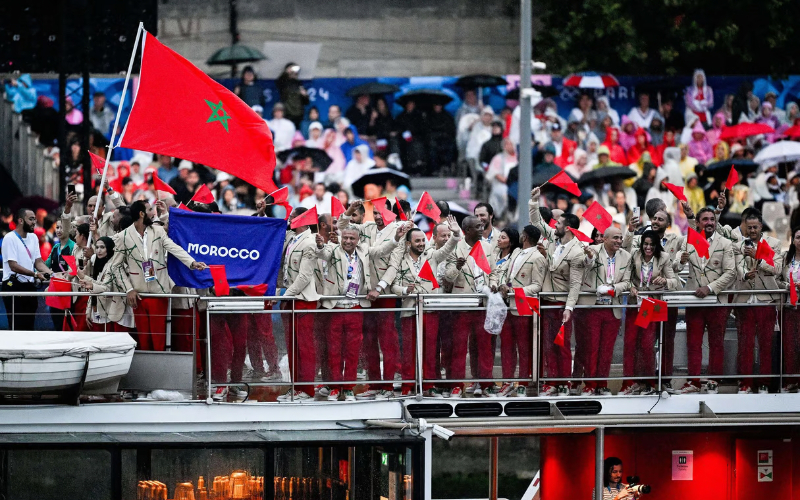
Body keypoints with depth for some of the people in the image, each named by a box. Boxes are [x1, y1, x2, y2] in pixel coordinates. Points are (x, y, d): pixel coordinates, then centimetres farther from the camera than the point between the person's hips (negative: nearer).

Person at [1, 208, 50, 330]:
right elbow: (14, 266, -17)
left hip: (29, 286, 7)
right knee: (16, 326, -9)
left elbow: (38, 261, 12)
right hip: (13, 285, -7)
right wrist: (35, 274, -24)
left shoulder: (33, 238, 14)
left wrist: (50, 273, -8)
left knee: (28, 325, 7)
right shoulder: (10, 238, -10)